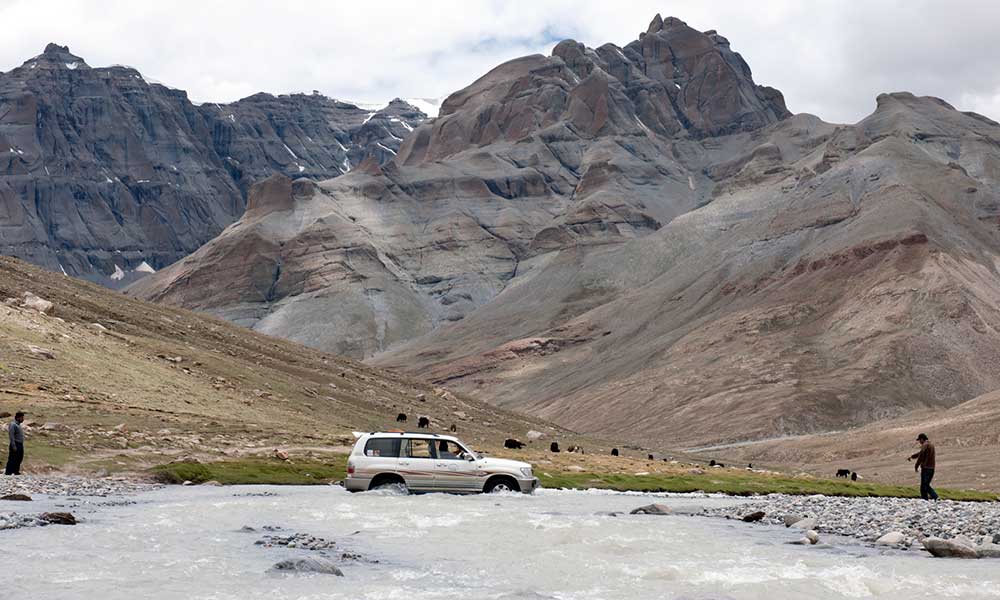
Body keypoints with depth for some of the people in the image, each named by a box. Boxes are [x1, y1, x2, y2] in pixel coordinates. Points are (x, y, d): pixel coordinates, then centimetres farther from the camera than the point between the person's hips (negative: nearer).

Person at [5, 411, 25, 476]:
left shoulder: (18, 425, 18)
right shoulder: (13, 425, -12)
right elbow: (11, 436, -18)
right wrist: (14, 446, -22)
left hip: (20, 445, 10)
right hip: (15, 445, -10)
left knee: (19, 459, 13)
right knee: (12, 460, -9)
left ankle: (16, 472, 22)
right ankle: (8, 473, -8)